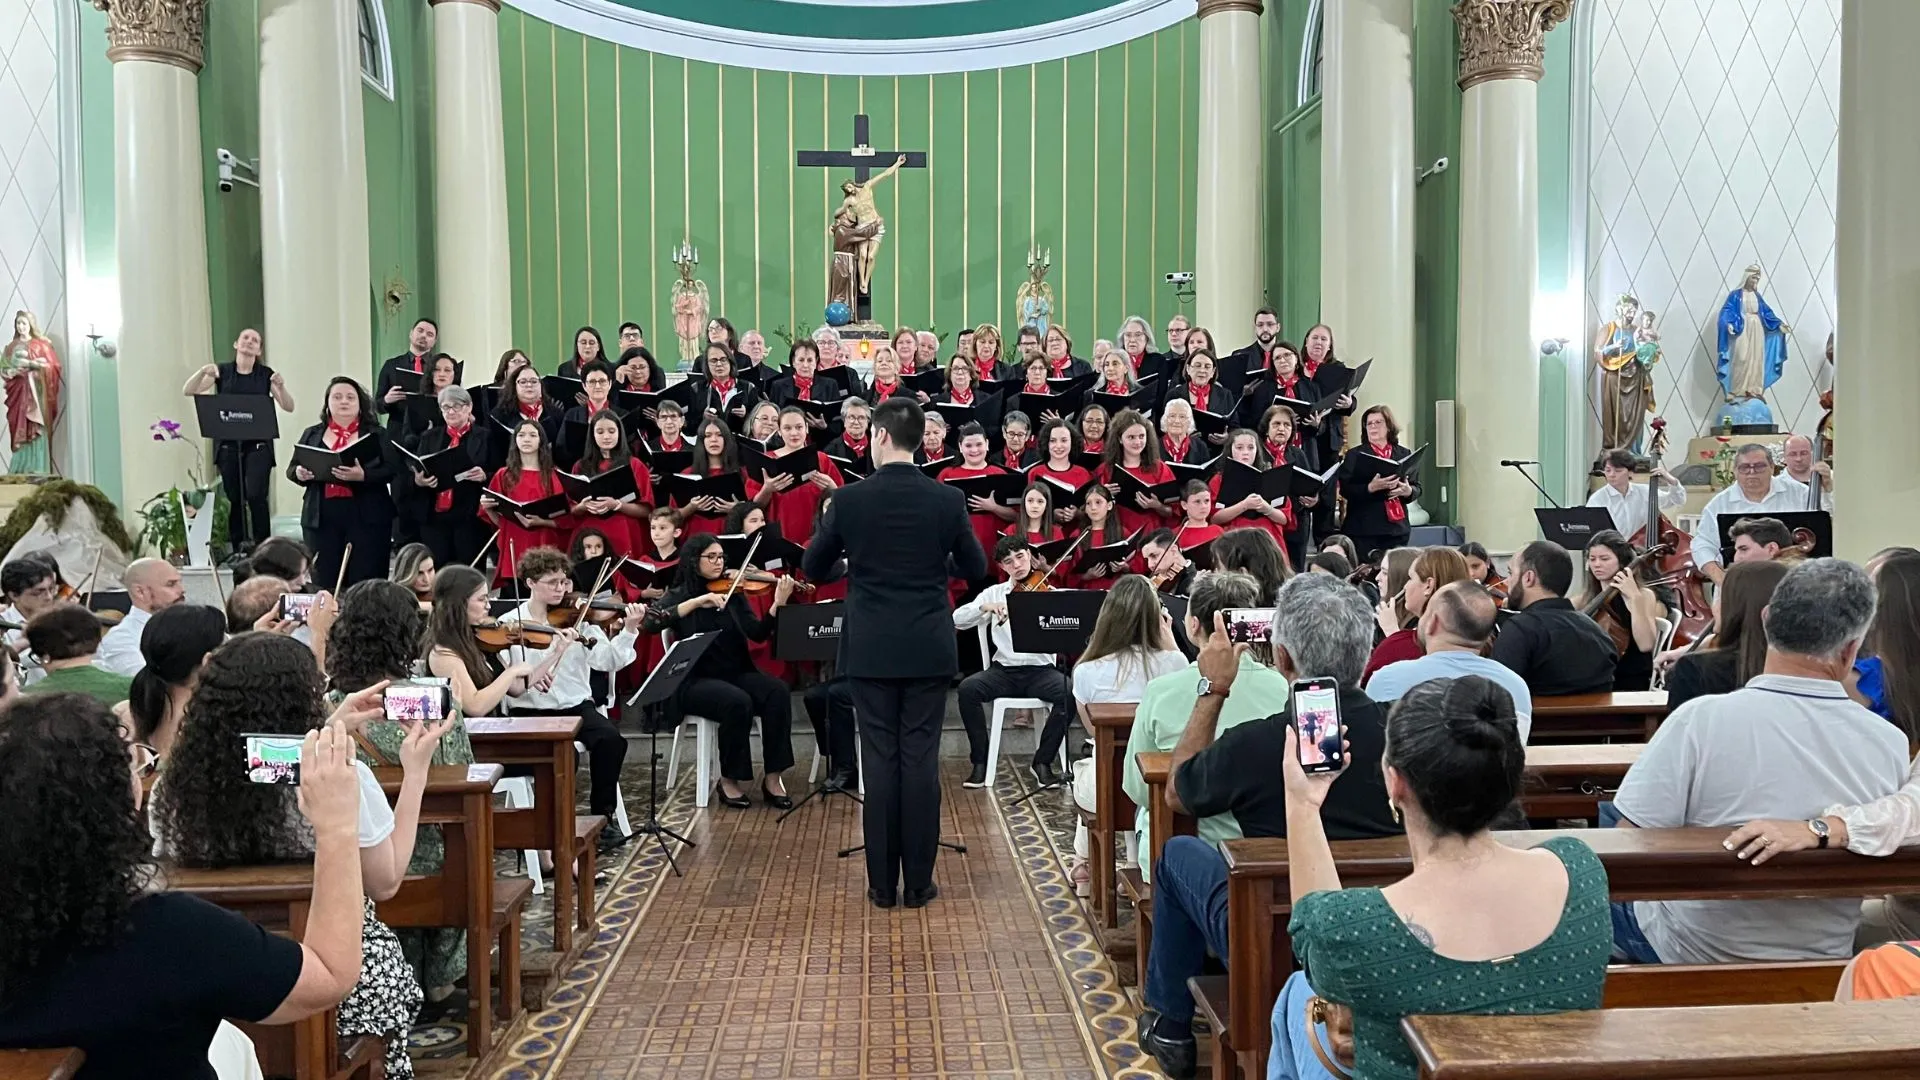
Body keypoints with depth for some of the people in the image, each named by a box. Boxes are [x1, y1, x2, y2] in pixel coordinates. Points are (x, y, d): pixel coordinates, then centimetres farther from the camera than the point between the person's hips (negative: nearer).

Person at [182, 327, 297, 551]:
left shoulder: (266, 374, 5)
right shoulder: (222, 372, 7)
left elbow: (289, 407, 2)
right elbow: (188, 391, 0)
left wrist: (281, 387, -17)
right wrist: (202, 372, -18)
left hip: (258, 445, -1)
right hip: (227, 444, 1)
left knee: (255, 496, -14)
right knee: (234, 499, 3)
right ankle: (237, 551, 11)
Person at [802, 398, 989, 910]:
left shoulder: (849, 499, -7)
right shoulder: (947, 499, -5)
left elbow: (813, 568, 4)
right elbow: (976, 568, 6)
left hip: (870, 650, 0)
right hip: (929, 649, 1)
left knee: (879, 761, 6)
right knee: (921, 761, 6)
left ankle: (882, 883, 12)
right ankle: (919, 882, 12)